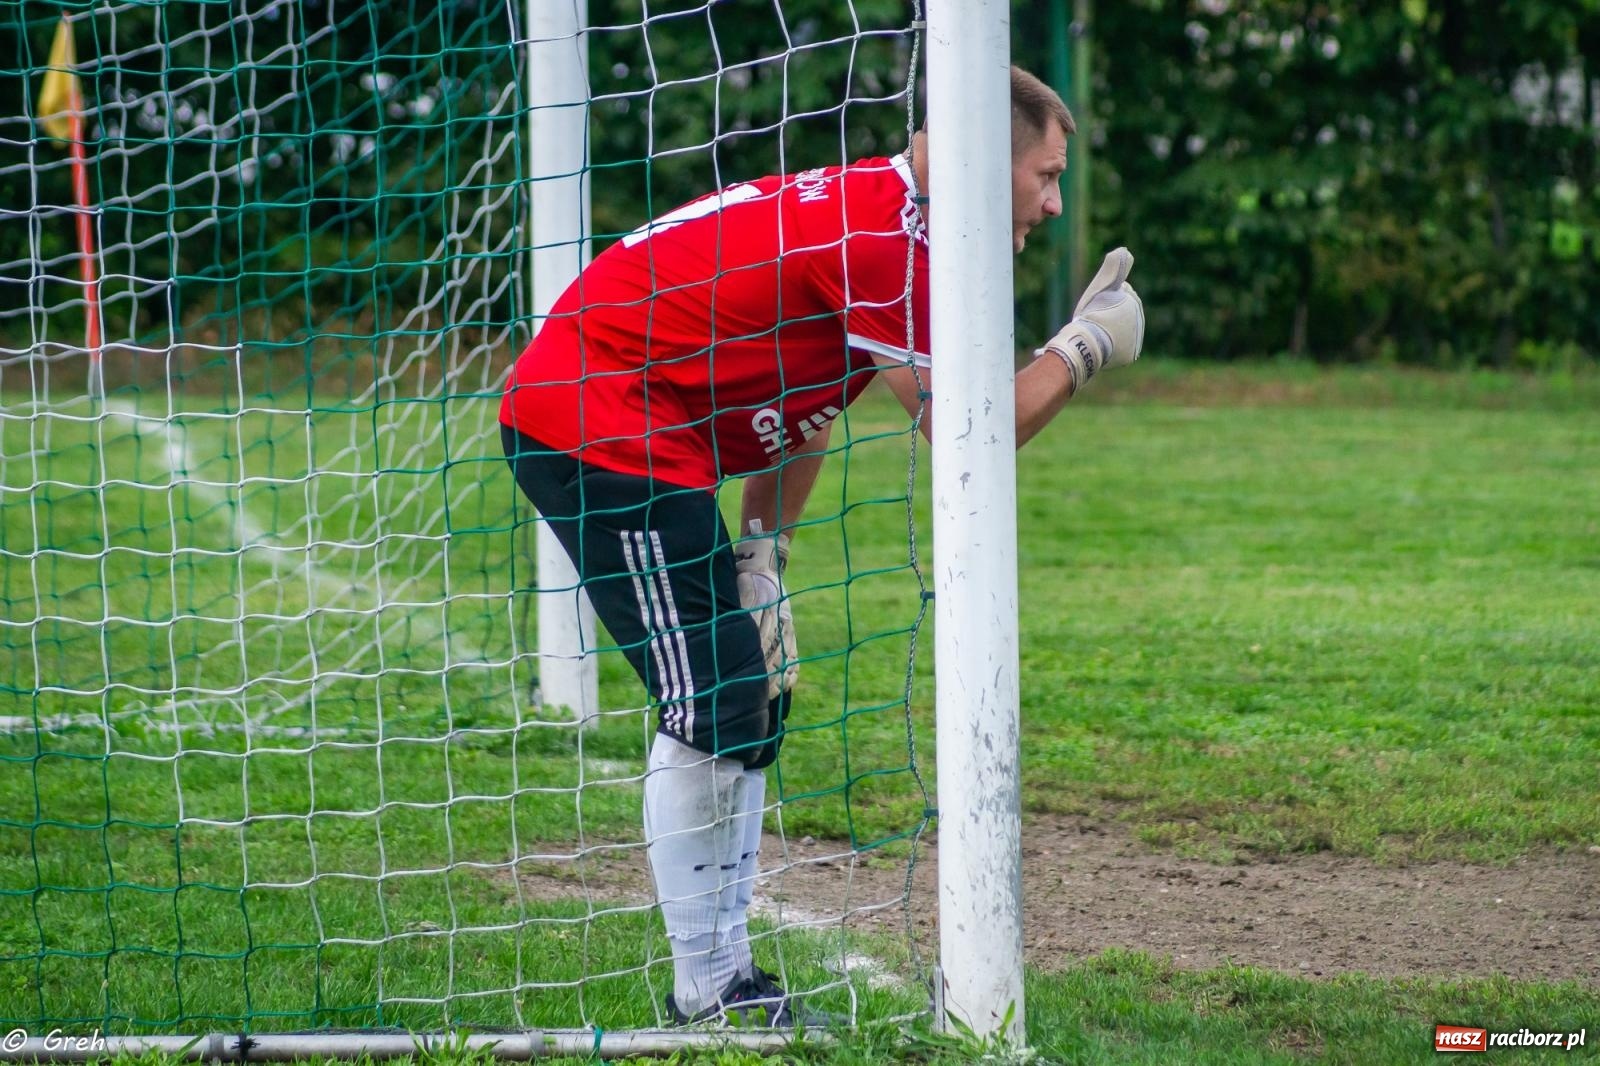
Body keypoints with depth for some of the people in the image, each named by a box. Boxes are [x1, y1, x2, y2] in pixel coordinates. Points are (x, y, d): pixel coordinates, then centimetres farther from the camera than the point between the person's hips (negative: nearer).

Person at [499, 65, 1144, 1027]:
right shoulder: (883, 236, -20)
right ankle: (704, 996, -5)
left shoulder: (884, 217, 12)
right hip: (599, 431, -11)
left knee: (752, 697, 13)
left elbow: (799, 402, 18)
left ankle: (727, 975, 18)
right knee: (710, 704, -11)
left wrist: (763, 562, 11)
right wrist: (1086, 346, -7)